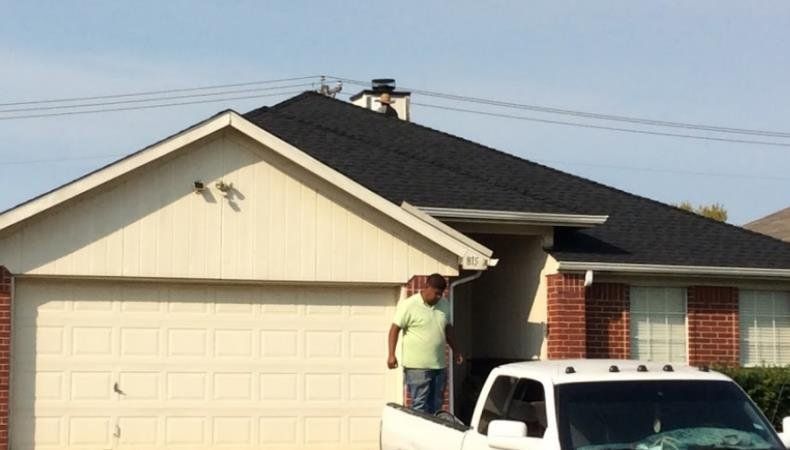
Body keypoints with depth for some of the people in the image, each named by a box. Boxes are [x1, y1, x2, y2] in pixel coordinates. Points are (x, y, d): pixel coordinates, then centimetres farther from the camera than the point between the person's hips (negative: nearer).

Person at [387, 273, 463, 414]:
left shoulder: (444, 304, 10)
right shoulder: (408, 305, -9)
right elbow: (395, 329, -9)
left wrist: (455, 350, 22)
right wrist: (391, 354, -16)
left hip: (439, 366, 6)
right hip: (417, 367, -6)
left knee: (436, 407, 9)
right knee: (420, 407, -7)